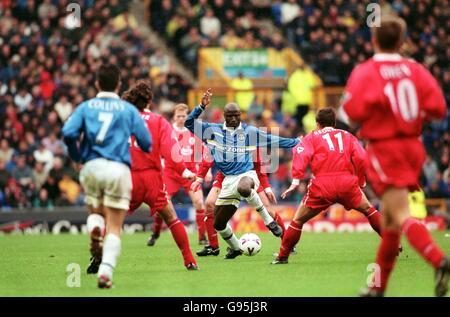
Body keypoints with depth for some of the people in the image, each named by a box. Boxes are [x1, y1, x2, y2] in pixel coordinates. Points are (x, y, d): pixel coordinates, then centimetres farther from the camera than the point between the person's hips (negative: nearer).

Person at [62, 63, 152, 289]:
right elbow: (146, 142, 4)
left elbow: (68, 133, -5)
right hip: (119, 168, -1)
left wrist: (76, 156, 12)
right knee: (114, 228, 3)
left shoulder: (86, 107, 10)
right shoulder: (128, 109, 8)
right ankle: (106, 272, -14)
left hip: (91, 167, 1)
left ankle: (95, 228, -11)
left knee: (95, 212, 25)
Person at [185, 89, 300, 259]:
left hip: (247, 174, -3)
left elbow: (272, 140, 12)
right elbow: (189, 123, 1)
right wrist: (202, 107, -12)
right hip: (229, 180, 3)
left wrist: (296, 142, 12)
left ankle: (268, 220, -22)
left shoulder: (249, 131, 5)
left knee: (243, 188, -43)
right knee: (219, 224, 4)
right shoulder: (213, 130, 6)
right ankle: (235, 248, 34)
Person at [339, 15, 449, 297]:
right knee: (388, 219, 17)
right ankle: (379, 286, 25)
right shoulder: (415, 69, 3)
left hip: (384, 149, -6)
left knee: (401, 216, -15)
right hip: (413, 146, 6)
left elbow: (351, 113, -17)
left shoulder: (365, 73, -9)